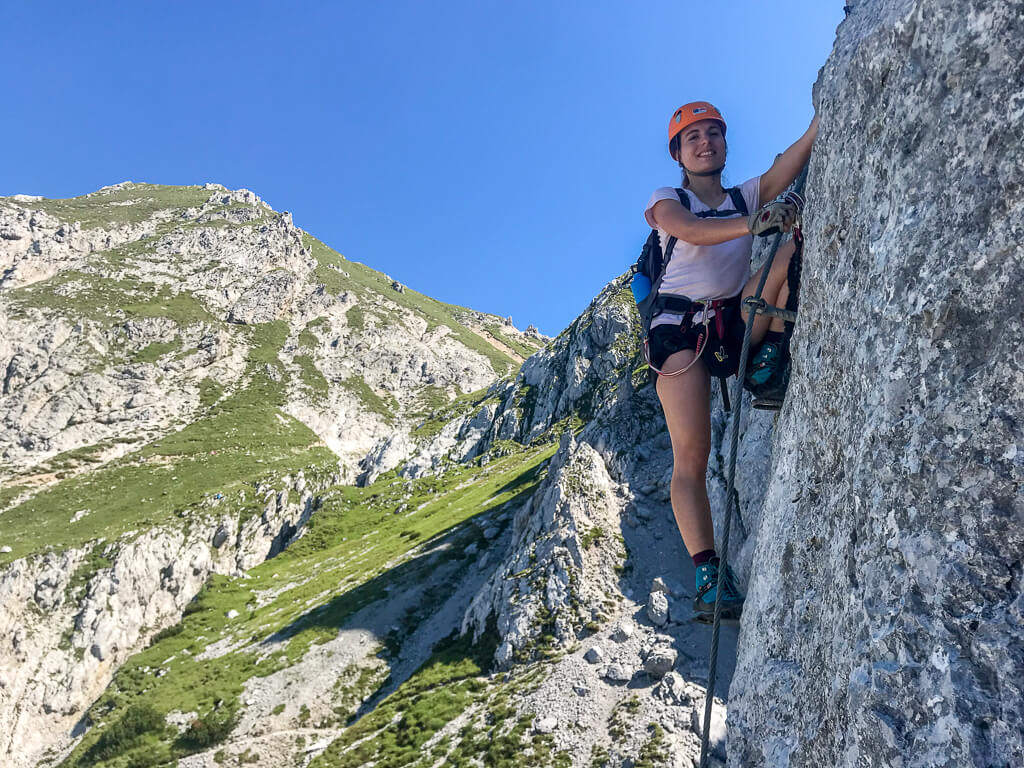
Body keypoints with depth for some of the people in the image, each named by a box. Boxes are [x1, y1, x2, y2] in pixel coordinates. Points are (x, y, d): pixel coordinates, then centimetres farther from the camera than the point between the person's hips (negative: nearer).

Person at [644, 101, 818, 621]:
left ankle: (771, 357, -23)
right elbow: (692, 231, -18)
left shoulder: (749, 196, 16)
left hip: (739, 322, 3)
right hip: (681, 328, -3)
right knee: (690, 454, -18)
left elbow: (792, 161, -4)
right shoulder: (667, 201, 7)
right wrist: (753, 224, -36)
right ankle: (708, 578, -20)